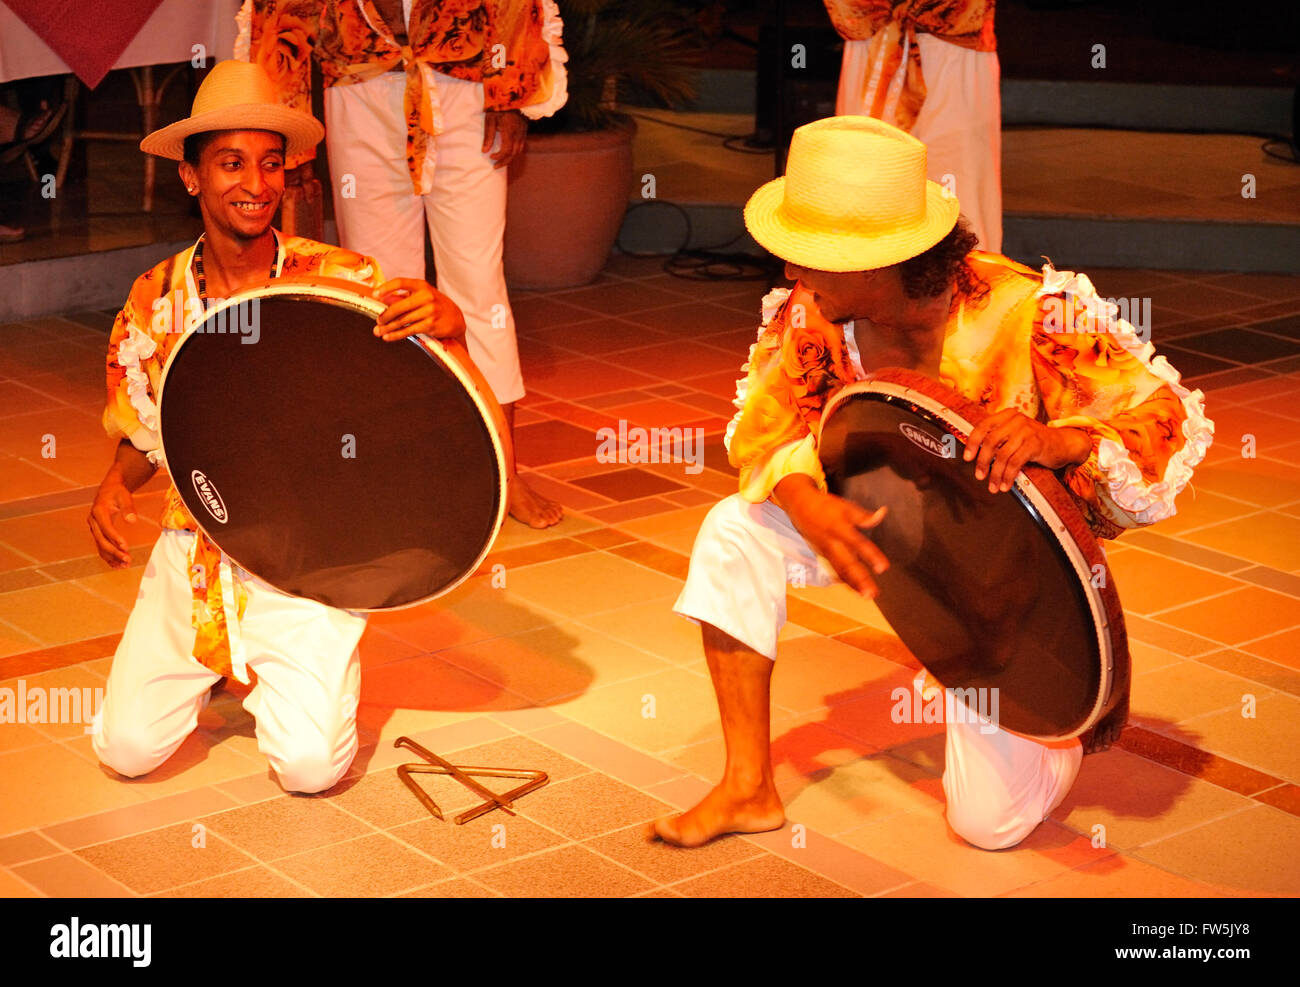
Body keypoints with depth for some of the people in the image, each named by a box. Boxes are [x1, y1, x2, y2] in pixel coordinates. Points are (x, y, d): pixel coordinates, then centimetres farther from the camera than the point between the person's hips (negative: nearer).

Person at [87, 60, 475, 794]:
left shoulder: (338, 280, -11)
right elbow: (142, 435, 10)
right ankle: (215, 667, 27)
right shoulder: (154, 301, -2)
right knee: (128, 750, -6)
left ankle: (298, 674, 22)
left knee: (311, 767, -14)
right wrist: (114, 489, -13)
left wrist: (441, 318, -37)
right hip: (194, 559, 3)